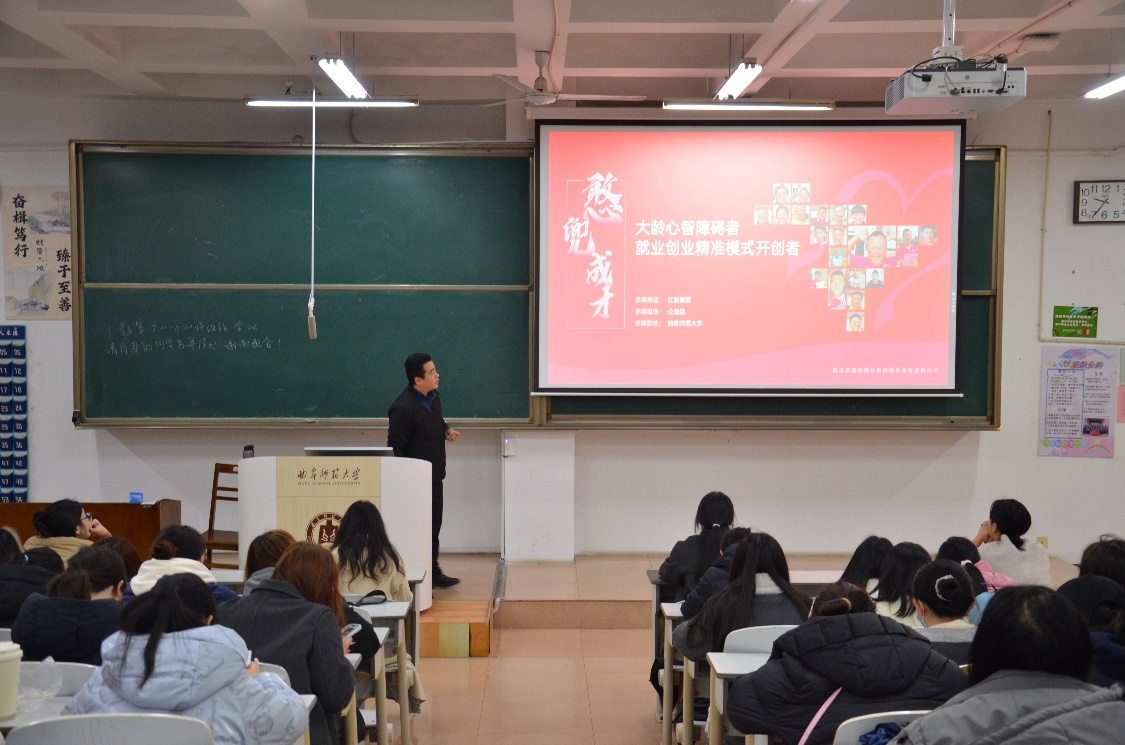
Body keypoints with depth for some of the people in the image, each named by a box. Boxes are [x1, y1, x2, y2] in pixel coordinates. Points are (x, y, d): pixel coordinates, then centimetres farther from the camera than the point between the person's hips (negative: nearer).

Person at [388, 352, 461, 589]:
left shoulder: (433, 398, 6)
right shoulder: (403, 408, -23)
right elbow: (395, 449, -21)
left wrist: (447, 431, 2)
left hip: (434, 477, 9)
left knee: (434, 525, 18)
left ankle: (433, 572, 31)